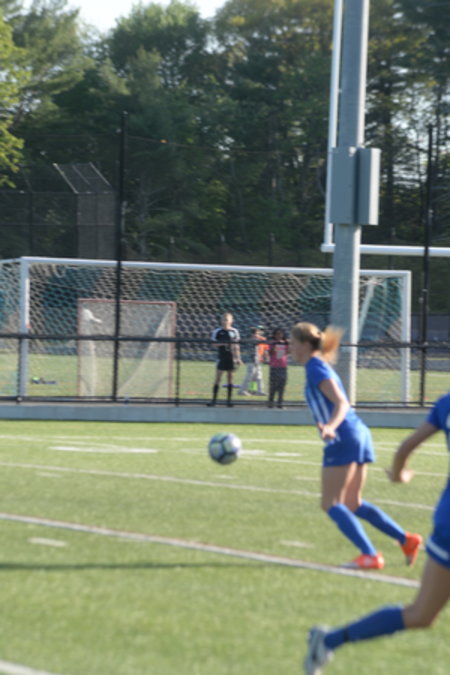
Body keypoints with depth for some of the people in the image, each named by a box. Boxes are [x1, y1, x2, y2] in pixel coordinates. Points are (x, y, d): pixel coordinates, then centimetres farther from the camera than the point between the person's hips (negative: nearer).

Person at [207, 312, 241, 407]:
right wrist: (223, 343, -20)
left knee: (230, 377, 5)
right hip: (222, 356, -2)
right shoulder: (217, 331, 0)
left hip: (231, 357, 2)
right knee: (218, 377, -3)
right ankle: (214, 399, 1)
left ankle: (229, 399, 9)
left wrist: (238, 358, 10)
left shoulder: (234, 331, 7)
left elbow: (236, 346, 12)